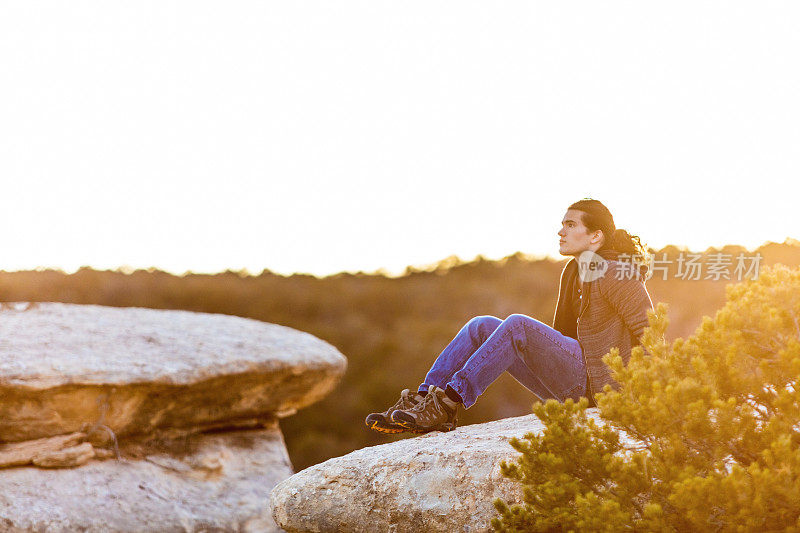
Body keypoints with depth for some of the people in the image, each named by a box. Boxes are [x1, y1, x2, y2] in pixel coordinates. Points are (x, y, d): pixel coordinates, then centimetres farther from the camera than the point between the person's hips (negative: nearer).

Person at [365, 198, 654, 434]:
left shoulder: (615, 274, -10)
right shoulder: (573, 272, 16)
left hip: (597, 381, -9)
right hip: (570, 387, 9)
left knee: (516, 325, -29)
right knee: (481, 326, -4)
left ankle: (449, 403, -32)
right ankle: (424, 398, -17)